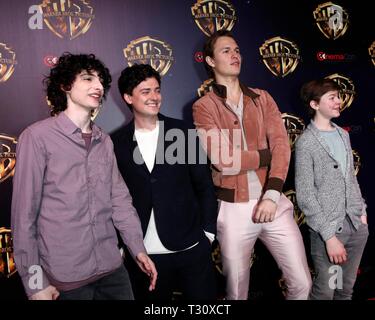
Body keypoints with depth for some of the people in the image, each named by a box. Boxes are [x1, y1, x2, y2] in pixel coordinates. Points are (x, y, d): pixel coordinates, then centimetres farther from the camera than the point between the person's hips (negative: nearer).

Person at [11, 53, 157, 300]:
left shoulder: (104, 141, 7)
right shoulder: (38, 137, -10)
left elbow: (120, 199, 8)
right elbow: (24, 214, -10)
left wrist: (138, 249, 2)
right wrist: (34, 281, -9)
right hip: (65, 277, -5)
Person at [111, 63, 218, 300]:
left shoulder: (183, 133, -1)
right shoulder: (116, 143, -1)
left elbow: (205, 186, 2)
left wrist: (208, 232, -1)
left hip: (191, 248, 0)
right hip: (143, 253, 0)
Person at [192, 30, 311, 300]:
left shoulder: (262, 98, 9)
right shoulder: (203, 106, -3)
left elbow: (282, 145, -3)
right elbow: (224, 160, -15)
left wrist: (272, 194, -16)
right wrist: (268, 155, -4)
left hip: (273, 202, 3)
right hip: (233, 209, -3)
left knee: (302, 283, 10)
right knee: (237, 290, 13)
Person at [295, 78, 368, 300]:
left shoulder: (343, 135, 11)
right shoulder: (306, 142, -12)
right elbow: (305, 196, -15)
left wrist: (362, 212, 10)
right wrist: (329, 235, -17)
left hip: (356, 225, 6)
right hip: (328, 228, -6)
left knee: (347, 288, 16)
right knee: (325, 291, 5)